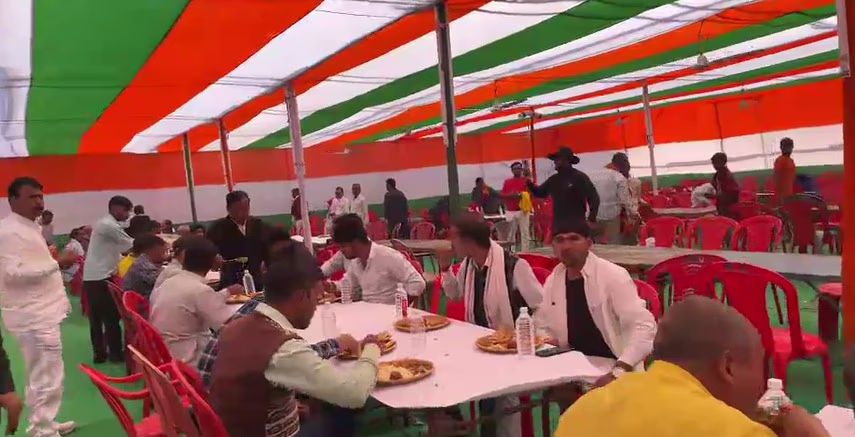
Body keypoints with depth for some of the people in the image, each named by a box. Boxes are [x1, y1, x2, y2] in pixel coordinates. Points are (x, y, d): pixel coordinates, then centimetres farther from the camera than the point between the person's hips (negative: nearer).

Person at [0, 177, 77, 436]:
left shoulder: (30, 227, 16)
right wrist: (57, 263, -24)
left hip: (41, 310, 10)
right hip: (32, 315, -10)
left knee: (40, 375, 18)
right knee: (47, 377, -6)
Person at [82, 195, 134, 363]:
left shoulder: (104, 224, 17)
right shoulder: (110, 226, -14)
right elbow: (131, 245, -10)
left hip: (92, 277, 10)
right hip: (101, 278, -10)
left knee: (96, 318, 12)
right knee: (111, 317, 0)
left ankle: (99, 353, 18)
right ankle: (116, 353, 8)